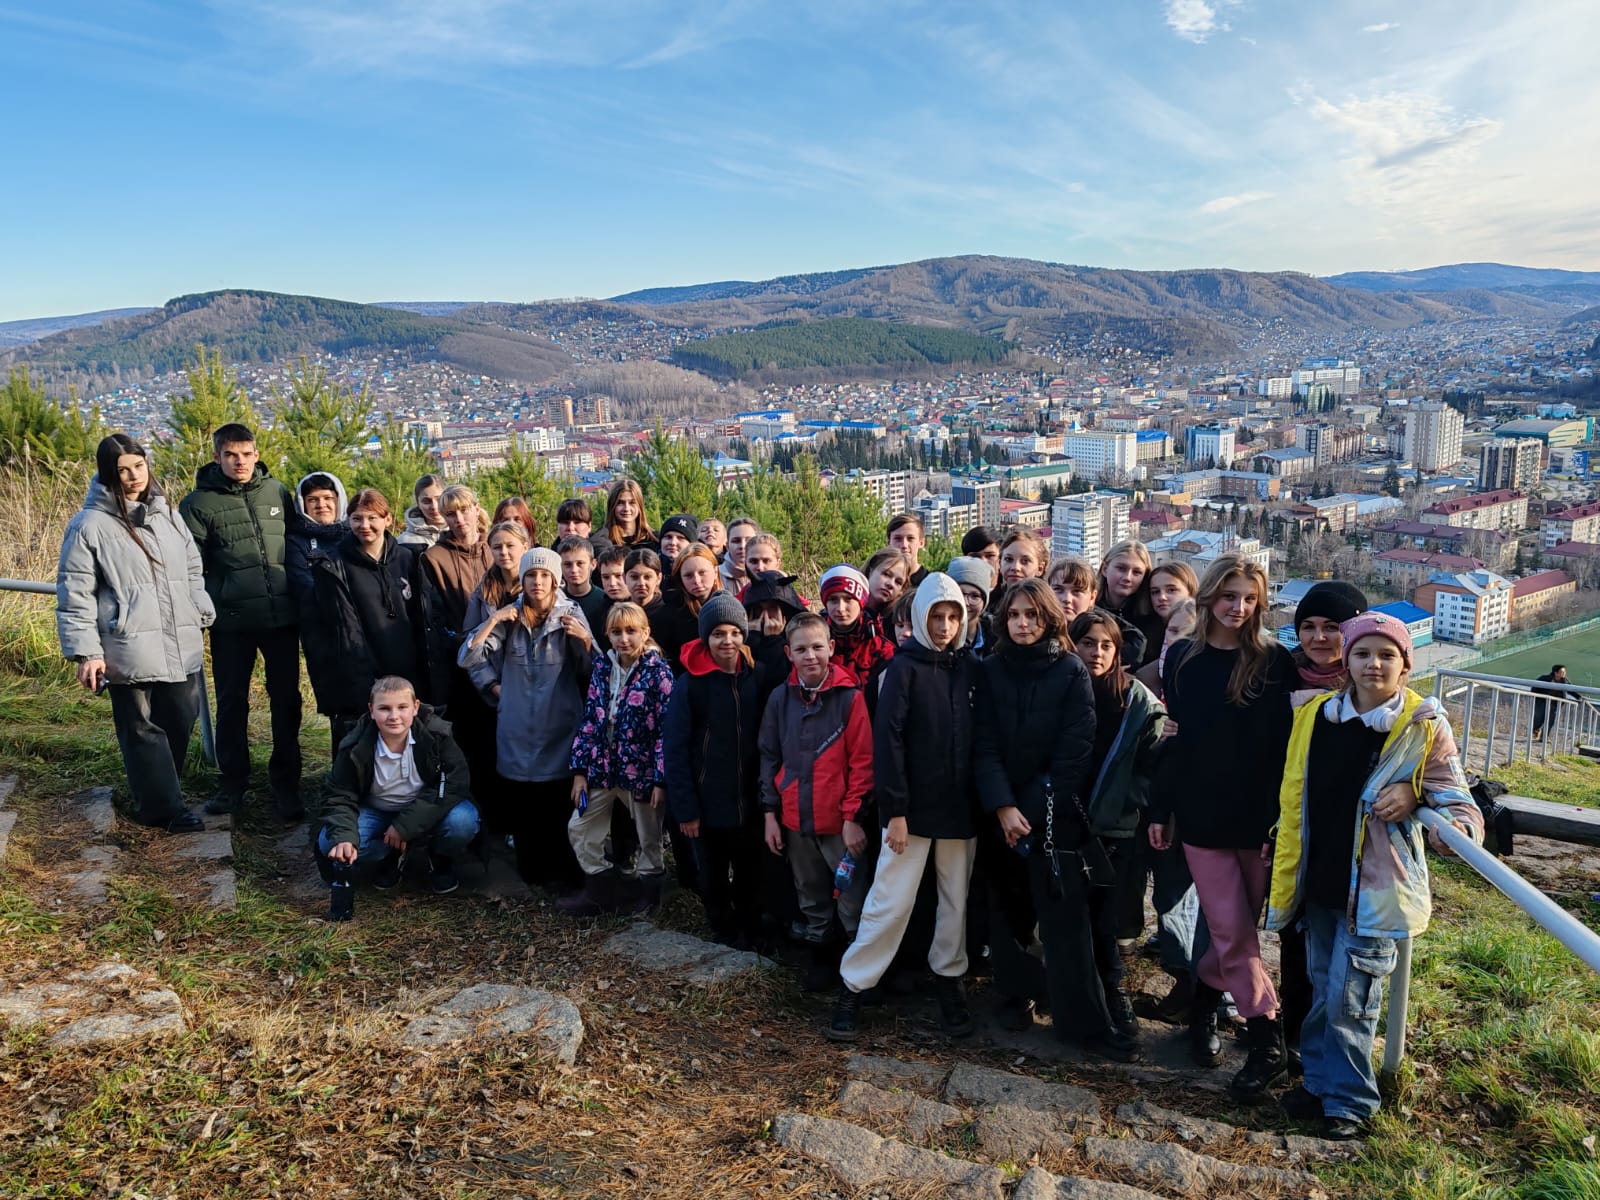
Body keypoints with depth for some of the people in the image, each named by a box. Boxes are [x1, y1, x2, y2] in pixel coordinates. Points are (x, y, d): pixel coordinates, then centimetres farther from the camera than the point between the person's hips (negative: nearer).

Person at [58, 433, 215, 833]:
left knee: (180, 722, 11)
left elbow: (193, 570, 20)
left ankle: (156, 792, 31)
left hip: (180, 646, 6)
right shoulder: (89, 525, -6)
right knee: (144, 729, 4)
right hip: (130, 651, -5)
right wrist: (85, 651, -10)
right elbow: (75, 594, -6)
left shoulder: (166, 514, 12)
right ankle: (163, 806, 14)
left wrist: (201, 616, 15)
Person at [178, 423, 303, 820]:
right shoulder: (199, 503, 0)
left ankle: (286, 783, 18)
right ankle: (232, 782, 24)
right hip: (231, 621, -1)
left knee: (286, 701, 6)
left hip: (282, 616, 2)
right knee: (231, 703, 10)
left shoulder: (277, 492, 6)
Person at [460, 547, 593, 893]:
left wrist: (584, 639, -21)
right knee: (519, 806, 8)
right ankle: (531, 869, 28)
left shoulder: (571, 615, -2)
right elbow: (468, 659, -1)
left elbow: (592, 672, -6)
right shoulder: (510, 616, 5)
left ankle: (562, 873, 17)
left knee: (558, 806, -2)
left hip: (559, 729, -2)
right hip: (517, 730, 3)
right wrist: (493, 621, -10)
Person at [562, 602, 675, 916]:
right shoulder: (602, 667, 3)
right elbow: (590, 721, 6)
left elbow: (667, 730, -13)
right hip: (603, 768, 5)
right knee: (579, 828, 11)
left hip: (641, 770, -5)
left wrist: (661, 779, -17)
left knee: (649, 837, 10)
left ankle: (649, 892, 31)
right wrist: (580, 770, 3)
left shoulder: (658, 672, -11)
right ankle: (601, 891, 26)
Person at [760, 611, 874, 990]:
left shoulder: (850, 696, -10)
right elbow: (770, 757, 9)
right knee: (811, 899, 17)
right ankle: (822, 957, 35)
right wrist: (770, 813, 5)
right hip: (795, 820, 4)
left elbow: (862, 761, -9)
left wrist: (853, 817, -12)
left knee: (853, 901, 2)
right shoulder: (781, 698, 3)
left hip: (841, 820, -4)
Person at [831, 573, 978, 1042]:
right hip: (913, 806, -5)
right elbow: (888, 737, -12)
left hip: (960, 806, 5)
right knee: (891, 902, -2)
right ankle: (852, 989, 12)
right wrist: (895, 809, -16)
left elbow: (976, 737, 11)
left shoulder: (967, 668, 7)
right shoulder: (905, 666, -7)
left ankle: (948, 978, 30)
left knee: (957, 899, 12)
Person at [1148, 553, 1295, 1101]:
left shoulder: (1275, 662, -3)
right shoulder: (1182, 660, 1)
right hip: (1202, 816, 0)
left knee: (1234, 930, 9)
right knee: (1233, 933, 1)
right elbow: (1174, 740, 5)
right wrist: (1161, 810, 6)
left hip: (1260, 818, 0)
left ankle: (1204, 999, 34)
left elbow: (1288, 742, -4)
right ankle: (1267, 1044, 13)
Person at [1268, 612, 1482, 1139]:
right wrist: (1279, 847, 16)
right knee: (1322, 991, 15)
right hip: (1321, 879, 4)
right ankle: (1320, 1080, 31)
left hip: (1376, 884, -4)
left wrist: (1451, 828, -30)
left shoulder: (1424, 726, -9)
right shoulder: (1314, 715, 1)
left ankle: (1349, 1099, 17)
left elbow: (1457, 802, -9)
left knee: (1349, 999, -1)